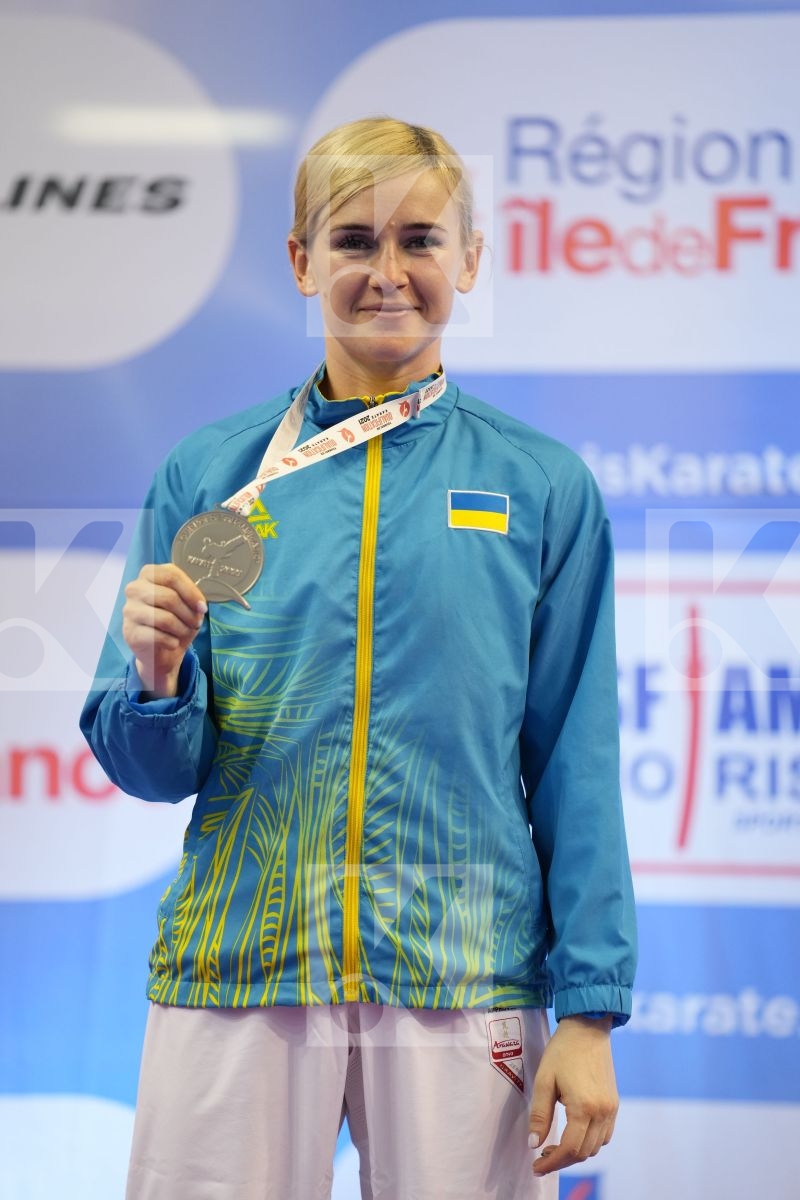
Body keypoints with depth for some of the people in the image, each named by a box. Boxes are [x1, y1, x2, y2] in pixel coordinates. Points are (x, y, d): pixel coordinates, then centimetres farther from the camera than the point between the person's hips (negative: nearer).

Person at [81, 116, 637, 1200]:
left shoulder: (544, 488, 2)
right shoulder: (207, 477, 4)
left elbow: (576, 766, 4)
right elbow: (153, 766, 7)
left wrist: (590, 1012, -1)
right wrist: (157, 680, -14)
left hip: (467, 984, 0)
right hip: (237, 973, 1)